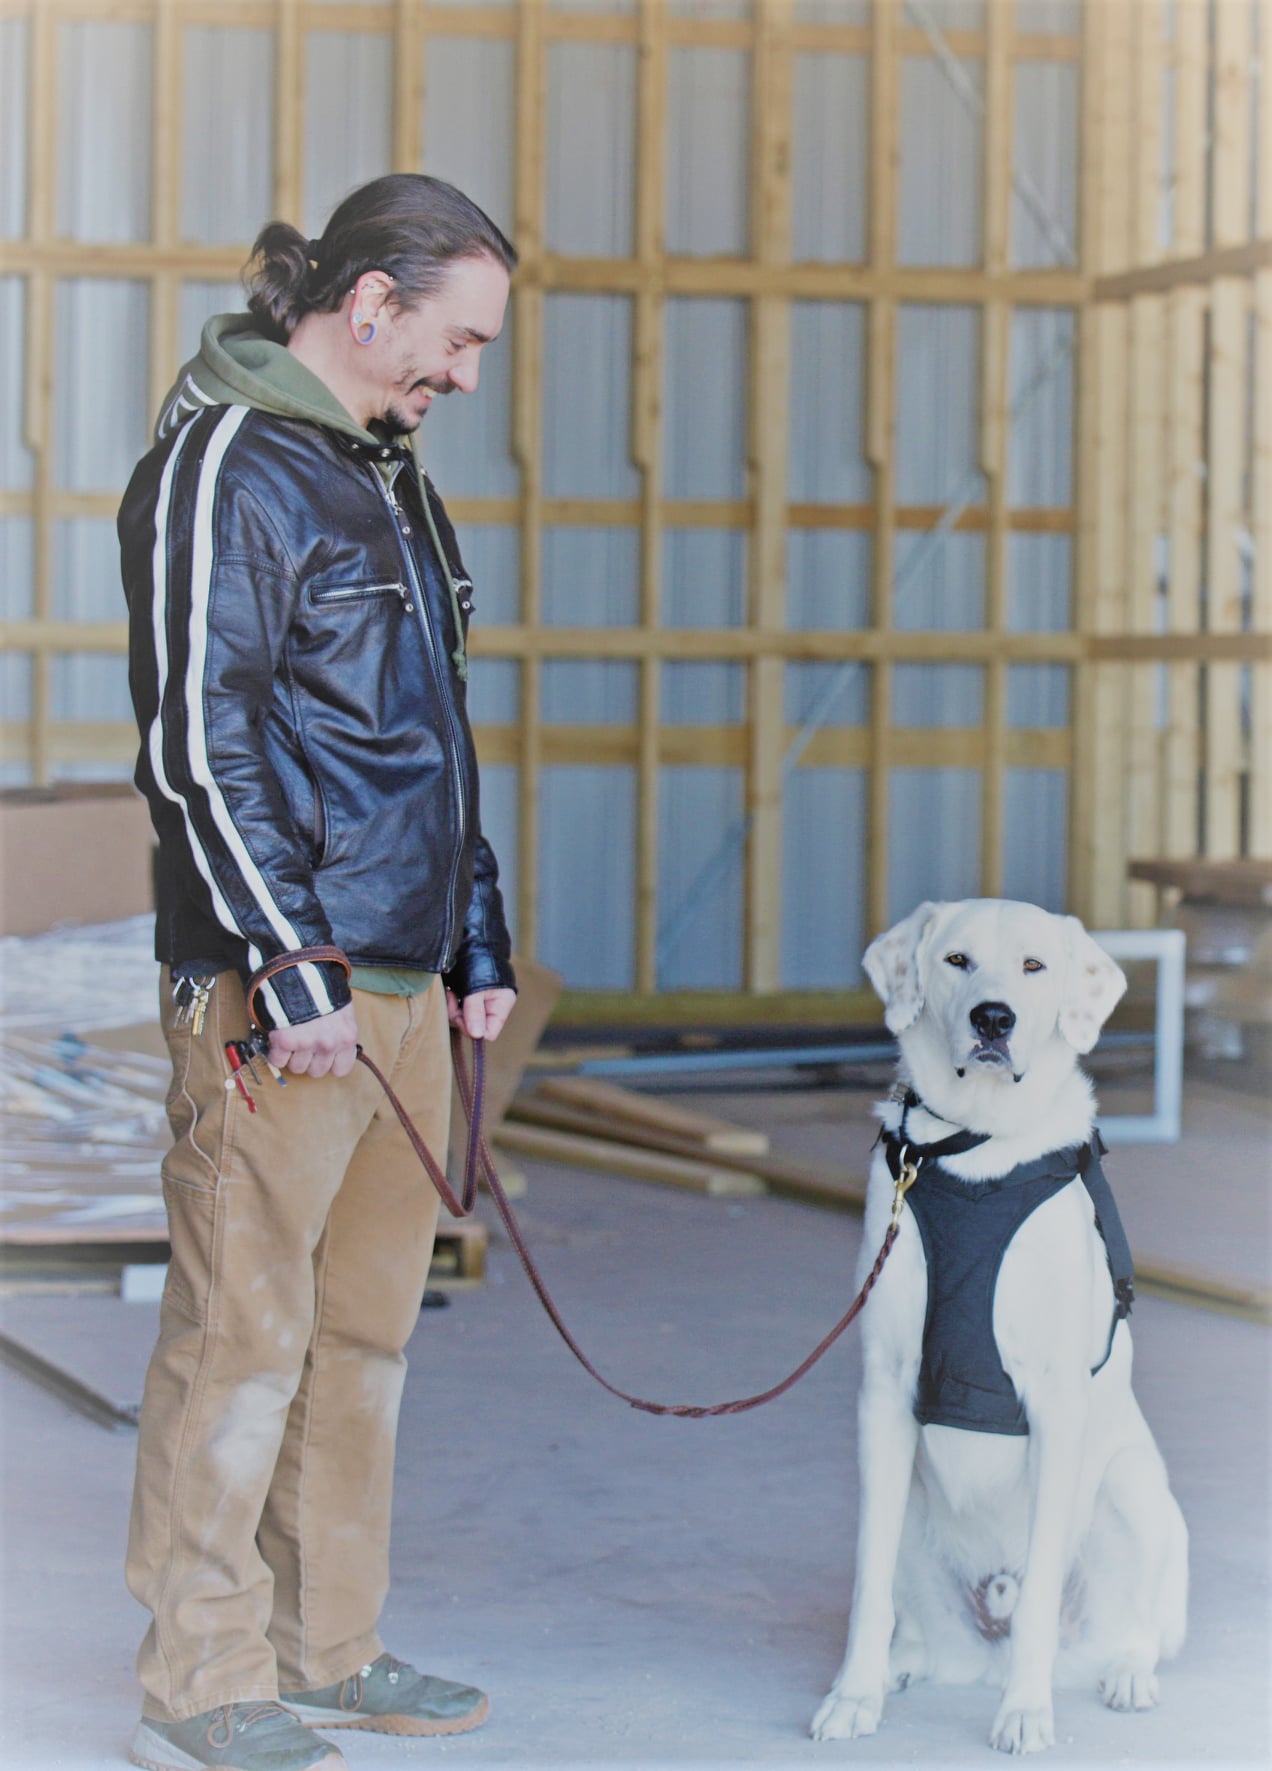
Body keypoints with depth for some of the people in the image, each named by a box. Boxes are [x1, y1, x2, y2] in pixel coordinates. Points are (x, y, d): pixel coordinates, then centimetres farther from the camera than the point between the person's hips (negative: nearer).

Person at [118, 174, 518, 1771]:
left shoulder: (385, 473, 18)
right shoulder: (222, 468, -10)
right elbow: (195, 746, -15)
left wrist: (477, 945, 20)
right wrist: (291, 976, -18)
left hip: (403, 982, 9)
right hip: (278, 987, -9)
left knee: (367, 1324, 11)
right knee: (244, 1331, -4)